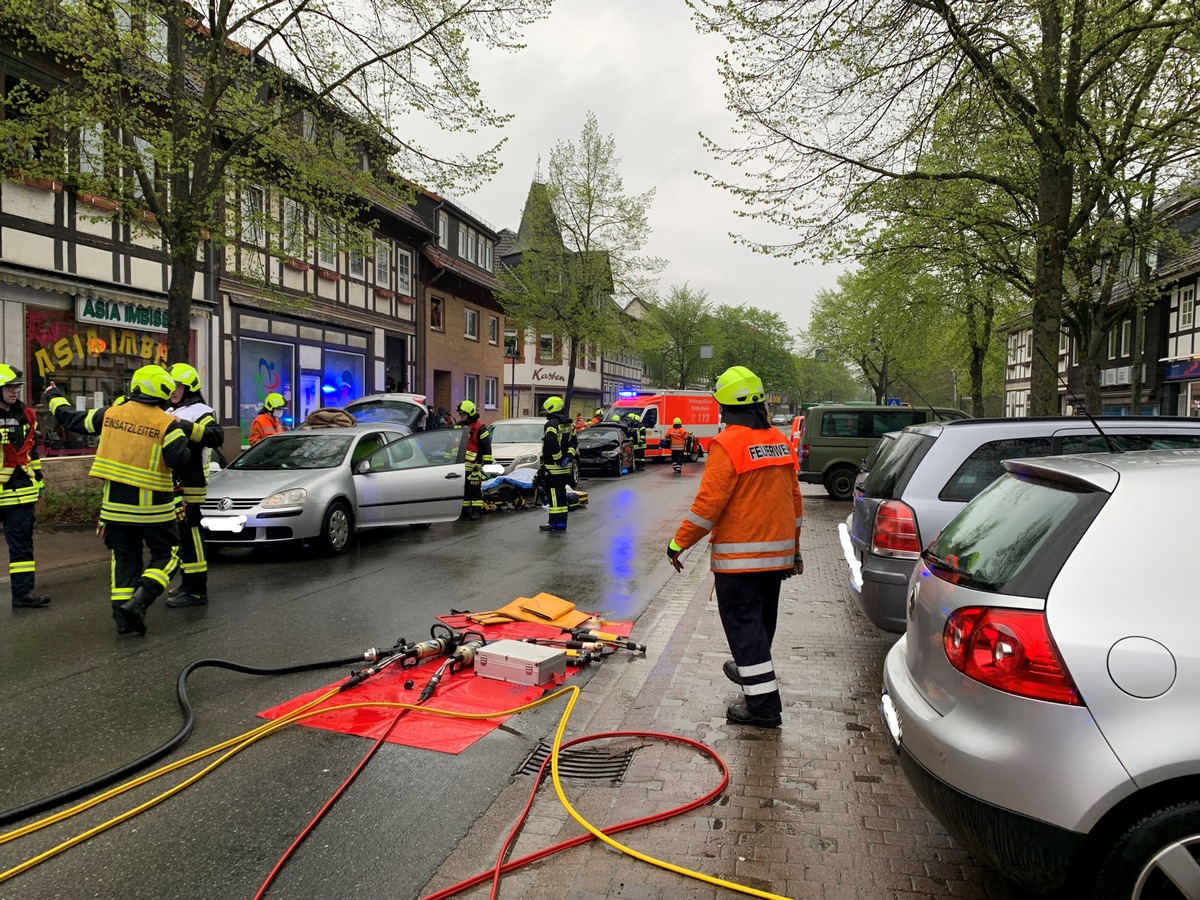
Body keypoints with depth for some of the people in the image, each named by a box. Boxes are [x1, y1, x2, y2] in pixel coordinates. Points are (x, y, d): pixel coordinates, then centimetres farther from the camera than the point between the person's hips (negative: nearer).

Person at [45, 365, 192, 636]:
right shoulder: (168, 424, -13)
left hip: (115, 504, 5)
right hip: (152, 507, -5)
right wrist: (182, 432, -1)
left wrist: (54, 398, 34)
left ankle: (123, 615, 12)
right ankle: (138, 602, -11)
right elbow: (179, 459, -19)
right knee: (165, 555, 8)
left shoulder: (110, 414, 2)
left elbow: (72, 419, 15)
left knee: (124, 558, 15)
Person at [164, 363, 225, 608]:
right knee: (182, 536, 16)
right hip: (173, 485, 10)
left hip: (189, 486, -10)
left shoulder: (199, 412, -9)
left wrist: (186, 426, -35)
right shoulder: (170, 412, 20)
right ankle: (188, 584, 27)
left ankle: (196, 591, -5)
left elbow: (217, 436, -28)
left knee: (189, 536, -9)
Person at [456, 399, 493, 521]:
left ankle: (477, 510, -5)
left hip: (474, 465, -7)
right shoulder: (459, 426, 15)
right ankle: (464, 509, 20)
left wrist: (487, 462, -12)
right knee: (462, 488, 11)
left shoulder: (480, 428, -7)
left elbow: (486, 446, -9)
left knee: (475, 488, -8)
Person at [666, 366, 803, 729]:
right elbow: (794, 498, 13)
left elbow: (709, 502, -20)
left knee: (744, 625, 0)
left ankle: (763, 703, 1)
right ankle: (749, 670, 43)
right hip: (777, 553, 8)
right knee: (761, 620, 22)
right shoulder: (780, 442, 7)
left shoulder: (728, 443, -17)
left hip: (739, 557, -8)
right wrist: (794, 547, 22)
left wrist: (679, 543, -11)